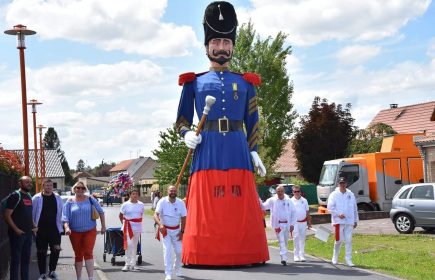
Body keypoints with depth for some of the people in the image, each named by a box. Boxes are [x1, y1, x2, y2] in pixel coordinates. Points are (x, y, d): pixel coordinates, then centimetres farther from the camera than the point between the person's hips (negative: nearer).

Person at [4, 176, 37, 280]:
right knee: (16, 259, -3)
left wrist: (34, 226, 9)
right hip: (17, 233, -8)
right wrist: (16, 229, -20)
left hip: (28, 233, 8)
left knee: (26, 259, 14)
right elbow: (7, 215, -15)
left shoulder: (29, 197, 13)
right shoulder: (15, 196, -11)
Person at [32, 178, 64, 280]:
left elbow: (61, 212, 10)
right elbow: (32, 213, 0)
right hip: (41, 230, -2)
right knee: (41, 252, 5)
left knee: (56, 250, 0)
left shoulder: (57, 198, 5)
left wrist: (61, 226, 7)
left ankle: (52, 271, 20)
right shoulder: (36, 198, -3)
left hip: (54, 229, 2)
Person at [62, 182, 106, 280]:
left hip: (90, 231, -1)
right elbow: (65, 217, -6)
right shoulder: (70, 202, 0)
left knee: (88, 253, -10)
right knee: (78, 255, 9)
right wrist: (67, 227, -24)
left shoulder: (90, 200, 0)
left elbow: (100, 212, 7)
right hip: (75, 232, 1)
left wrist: (103, 226, 5)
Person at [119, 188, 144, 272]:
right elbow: (120, 215, 8)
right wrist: (124, 223, 6)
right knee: (129, 244, -13)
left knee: (135, 246, 9)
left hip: (137, 227, 3)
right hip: (128, 227, -3)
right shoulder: (125, 204, -3)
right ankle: (127, 264, -7)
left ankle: (133, 264, 15)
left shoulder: (141, 205, 5)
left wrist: (138, 223, 10)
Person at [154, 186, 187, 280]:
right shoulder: (162, 201, -14)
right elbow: (156, 215, -22)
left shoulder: (181, 203, -7)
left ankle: (177, 268, 36)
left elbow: (183, 217, 0)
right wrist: (160, 224, -40)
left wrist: (182, 231, -4)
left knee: (179, 251, 7)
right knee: (167, 250, -10)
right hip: (165, 229, -2)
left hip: (176, 230, 2)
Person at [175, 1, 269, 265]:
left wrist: (254, 151, 6)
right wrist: (187, 134, -7)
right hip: (208, 151, -1)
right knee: (207, 210, -5)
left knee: (241, 210, -1)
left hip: (237, 151, 1)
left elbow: (252, 121, 15)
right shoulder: (194, 82, 12)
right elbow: (182, 118, 14)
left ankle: (244, 255, 5)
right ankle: (206, 255, -1)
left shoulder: (245, 82, 15)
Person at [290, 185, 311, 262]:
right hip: (295, 222, -3)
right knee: (296, 238, -8)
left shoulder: (304, 200, 8)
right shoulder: (291, 201, -1)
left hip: (303, 222, 3)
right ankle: (296, 256, -2)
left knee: (302, 239, 7)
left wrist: (309, 223, 10)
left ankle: (302, 255, 13)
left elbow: (307, 212, 12)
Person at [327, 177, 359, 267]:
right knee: (339, 240, -2)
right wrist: (338, 214, -18)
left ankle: (348, 259, 5)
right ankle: (335, 257, 19)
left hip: (349, 221, 3)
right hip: (338, 221, -3)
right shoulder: (334, 195, 1)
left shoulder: (350, 194, 11)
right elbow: (330, 207, -5)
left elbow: (355, 208, 15)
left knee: (349, 240, 0)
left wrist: (355, 220, 13)